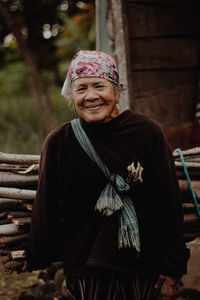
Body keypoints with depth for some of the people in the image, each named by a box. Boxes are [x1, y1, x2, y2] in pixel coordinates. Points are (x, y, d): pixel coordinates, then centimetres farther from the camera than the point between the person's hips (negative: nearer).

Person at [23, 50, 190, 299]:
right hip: (83, 267, 0)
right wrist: (35, 259, 9)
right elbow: (46, 209, 1)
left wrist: (172, 264, -3)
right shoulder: (59, 143, -8)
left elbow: (168, 202, -5)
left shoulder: (148, 133, -9)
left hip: (141, 263, 0)